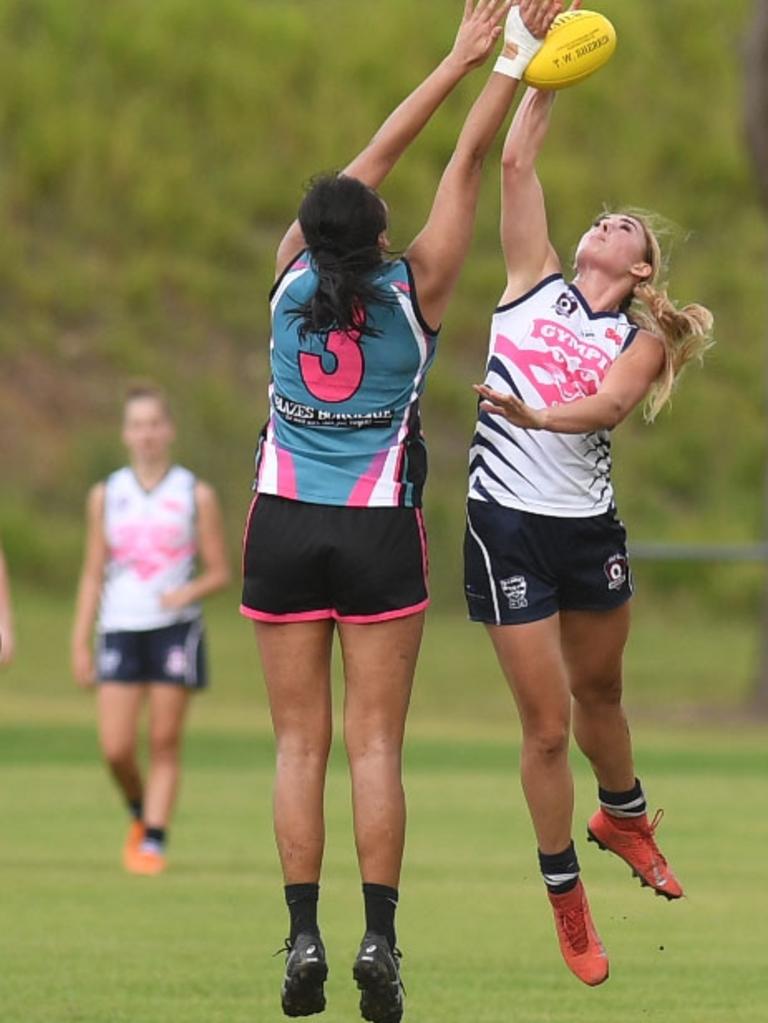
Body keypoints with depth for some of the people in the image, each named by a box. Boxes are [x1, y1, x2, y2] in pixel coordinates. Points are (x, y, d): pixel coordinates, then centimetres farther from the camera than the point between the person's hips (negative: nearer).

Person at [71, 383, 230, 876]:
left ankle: (154, 841, 1)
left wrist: (189, 591, -16)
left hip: (176, 630, -2)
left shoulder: (196, 495, 2)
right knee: (116, 748, -6)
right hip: (120, 631, 2)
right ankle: (141, 813, 22)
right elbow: (93, 575, 11)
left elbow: (220, 571, 5)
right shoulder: (106, 495, 9)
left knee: (165, 743, -4)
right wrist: (80, 644, 7)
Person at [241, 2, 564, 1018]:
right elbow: (468, 164, -2)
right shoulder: (413, 289, -6)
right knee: (375, 746, -2)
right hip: (379, 532, -2)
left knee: (300, 743, 2)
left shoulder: (293, 276, -1)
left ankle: (304, 938, -5)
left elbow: (376, 158, 6)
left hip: (284, 525, 2)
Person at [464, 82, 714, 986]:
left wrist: (536, 415, -36)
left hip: (590, 528, 1)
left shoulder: (643, 339, 3)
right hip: (508, 527, -1)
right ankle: (564, 896, 11)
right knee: (547, 721, -2)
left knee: (598, 692, 19)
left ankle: (624, 817, 48)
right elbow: (516, 163, 0)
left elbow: (607, 406, -18)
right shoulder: (536, 281, 6)